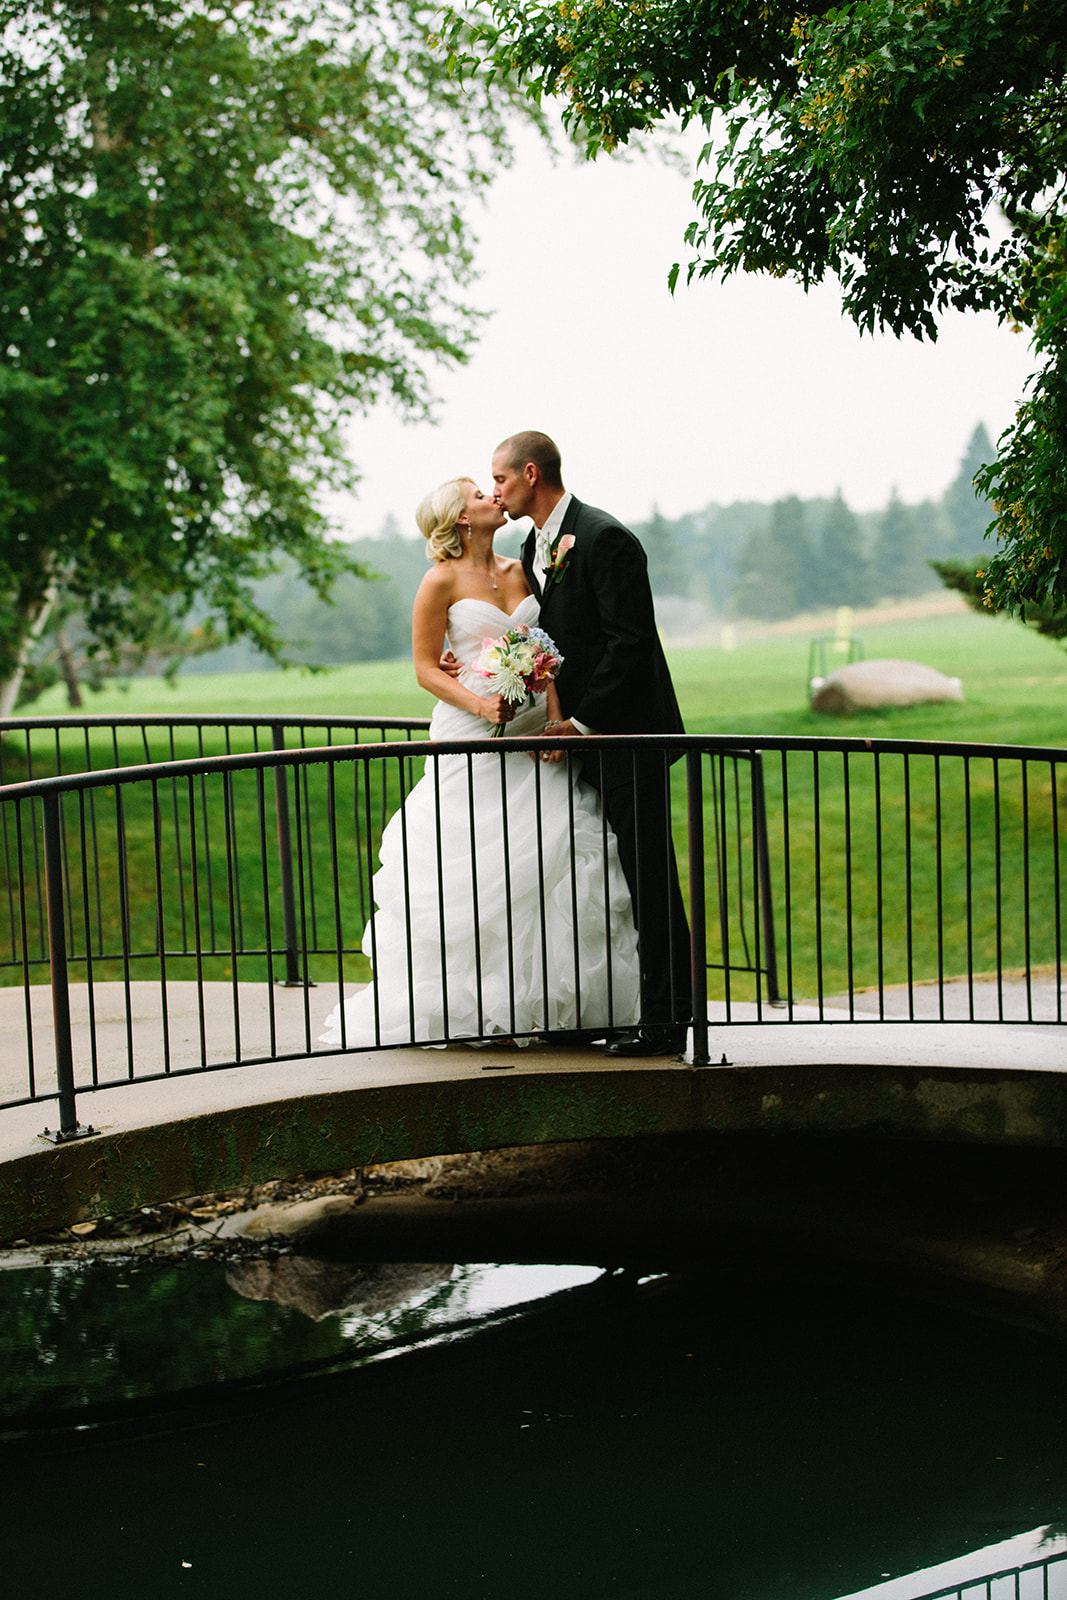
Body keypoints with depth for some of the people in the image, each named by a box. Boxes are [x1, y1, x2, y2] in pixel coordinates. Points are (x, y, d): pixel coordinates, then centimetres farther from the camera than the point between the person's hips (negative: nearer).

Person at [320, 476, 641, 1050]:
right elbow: (426, 667, -2)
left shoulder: (520, 572, 12)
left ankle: (544, 1001, 5)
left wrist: (554, 719, -4)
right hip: (472, 738, -5)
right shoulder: (442, 581, -2)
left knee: (548, 862, -2)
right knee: (473, 875, -6)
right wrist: (478, 705, -17)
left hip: (534, 736, 5)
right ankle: (477, 1005, 1)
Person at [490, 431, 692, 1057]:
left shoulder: (605, 538, -14)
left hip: (628, 734, -9)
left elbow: (629, 640, -18)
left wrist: (581, 723, -17)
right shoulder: (536, 547, 15)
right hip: (582, 734, 9)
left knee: (648, 877, -6)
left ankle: (667, 1019, -2)